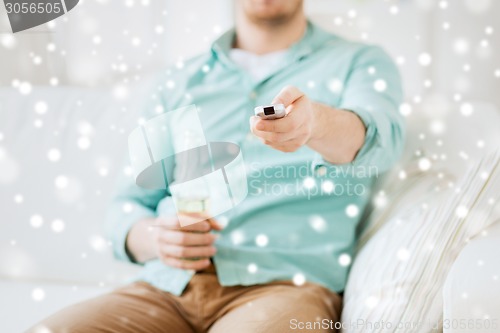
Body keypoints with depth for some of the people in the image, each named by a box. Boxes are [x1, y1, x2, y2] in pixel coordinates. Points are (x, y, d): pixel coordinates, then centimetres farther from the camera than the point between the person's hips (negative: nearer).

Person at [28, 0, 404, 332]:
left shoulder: (360, 64, 12)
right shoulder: (180, 82, 21)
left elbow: (379, 137, -11)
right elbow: (129, 204, 21)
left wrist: (315, 121, -35)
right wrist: (154, 239, -5)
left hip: (284, 284, -3)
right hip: (166, 286, 4)